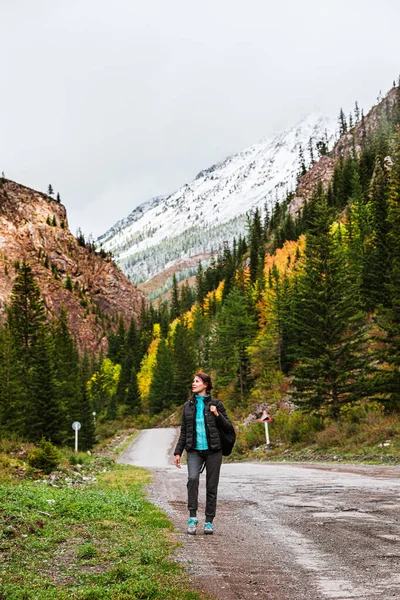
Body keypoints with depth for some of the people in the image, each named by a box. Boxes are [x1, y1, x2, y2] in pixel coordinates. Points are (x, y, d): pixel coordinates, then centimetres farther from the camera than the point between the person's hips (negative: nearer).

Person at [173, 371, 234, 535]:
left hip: (213, 451, -1)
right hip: (194, 451, 1)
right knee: (192, 478, -23)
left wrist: (217, 415, -15)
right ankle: (192, 517, -14)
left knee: (211, 486, 3)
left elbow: (229, 428, 1)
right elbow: (183, 432, 13)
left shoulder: (216, 404, 0)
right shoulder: (188, 405, 9)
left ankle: (209, 522, 17)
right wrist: (177, 452, 8)